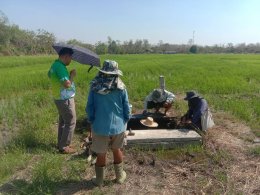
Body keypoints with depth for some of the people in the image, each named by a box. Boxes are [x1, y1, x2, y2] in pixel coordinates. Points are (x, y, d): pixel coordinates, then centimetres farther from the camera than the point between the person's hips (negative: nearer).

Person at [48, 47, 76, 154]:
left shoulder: (55, 64, 9)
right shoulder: (60, 66, -23)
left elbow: (49, 74, 30)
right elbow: (67, 84, -29)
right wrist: (72, 75, -14)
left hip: (59, 98, 10)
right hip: (65, 99, -10)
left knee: (63, 121, 21)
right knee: (70, 123, 1)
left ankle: (61, 143, 33)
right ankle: (64, 147, 11)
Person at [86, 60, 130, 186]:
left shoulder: (94, 87, -9)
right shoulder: (121, 88, -8)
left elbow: (89, 108, -4)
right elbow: (127, 109, -3)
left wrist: (92, 122, 12)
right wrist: (124, 122, 13)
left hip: (100, 127, -1)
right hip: (118, 126, 1)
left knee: (101, 154, 14)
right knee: (117, 150, 22)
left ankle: (99, 180, 33)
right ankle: (120, 176, 37)